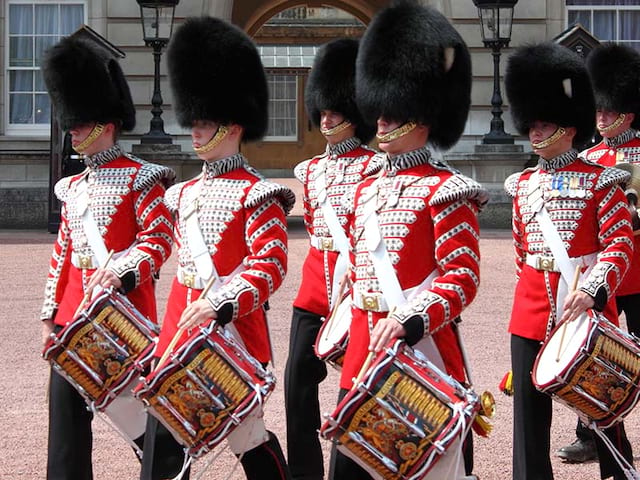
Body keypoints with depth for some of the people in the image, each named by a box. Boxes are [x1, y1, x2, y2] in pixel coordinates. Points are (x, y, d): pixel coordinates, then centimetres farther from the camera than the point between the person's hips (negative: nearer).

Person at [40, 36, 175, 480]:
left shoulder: (138, 179, -6)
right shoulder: (74, 188, 15)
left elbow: (159, 239, -14)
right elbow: (63, 254, 18)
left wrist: (120, 272, -29)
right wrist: (51, 314, 14)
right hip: (75, 311, 6)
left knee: (138, 404, 3)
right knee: (67, 407, 2)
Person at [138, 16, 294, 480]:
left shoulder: (257, 194, -9)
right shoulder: (186, 193, 13)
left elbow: (270, 266, -17)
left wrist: (220, 306, -27)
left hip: (234, 334, -7)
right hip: (180, 331, 7)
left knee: (249, 438, 4)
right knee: (162, 438, 4)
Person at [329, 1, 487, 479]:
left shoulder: (445, 190, -8)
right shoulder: (366, 191, 14)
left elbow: (463, 278, -15)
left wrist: (409, 321, -28)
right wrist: (355, 334, 18)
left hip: (423, 349, -7)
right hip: (363, 351, 7)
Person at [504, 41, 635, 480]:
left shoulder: (600, 182, -5)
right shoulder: (523, 185, 9)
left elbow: (621, 244, -11)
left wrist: (593, 290, -24)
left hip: (586, 304, -4)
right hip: (531, 309, 4)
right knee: (530, 407, 3)